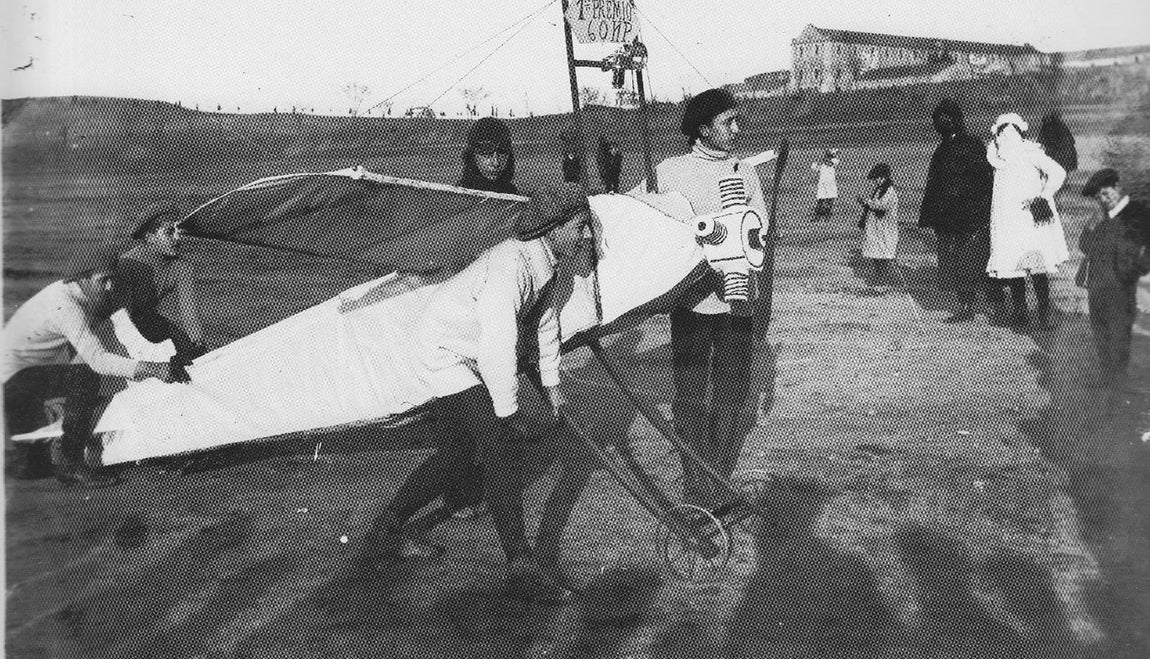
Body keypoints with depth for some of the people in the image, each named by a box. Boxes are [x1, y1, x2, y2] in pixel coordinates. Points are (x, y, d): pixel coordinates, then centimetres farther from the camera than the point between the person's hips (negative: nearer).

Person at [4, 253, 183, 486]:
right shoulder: (67, 305, -29)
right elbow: (97, 360, -39)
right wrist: (152, 369, -47)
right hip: (13, 377, -10)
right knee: (85, 378, -29)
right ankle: (69, 461, -21)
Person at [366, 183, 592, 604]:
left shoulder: (544, 260, 0)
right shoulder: (512, 266, -31)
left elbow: (546, 317, 15)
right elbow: (498, 346, -34)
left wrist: (551, 382, 22)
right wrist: (508, 412, -25)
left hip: (465, 356, 10)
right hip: (446, 351, -10)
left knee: (457, 453, 17)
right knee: (502, 451, -16)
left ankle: (387, 530, 31)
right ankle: (522, 569, -14)